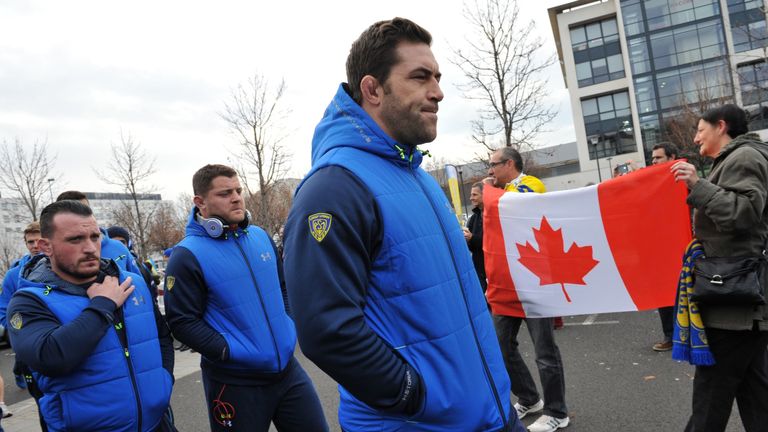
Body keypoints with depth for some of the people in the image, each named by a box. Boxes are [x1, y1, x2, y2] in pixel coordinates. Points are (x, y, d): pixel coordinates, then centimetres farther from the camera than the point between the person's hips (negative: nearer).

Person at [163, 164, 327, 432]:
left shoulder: (260, 236, 6)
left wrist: (288, 324, 8)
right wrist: (231, 352, -18)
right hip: (235, 384, -5)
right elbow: (183, 321, -14)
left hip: (287, 368, 6)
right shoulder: (188, 256, -13)